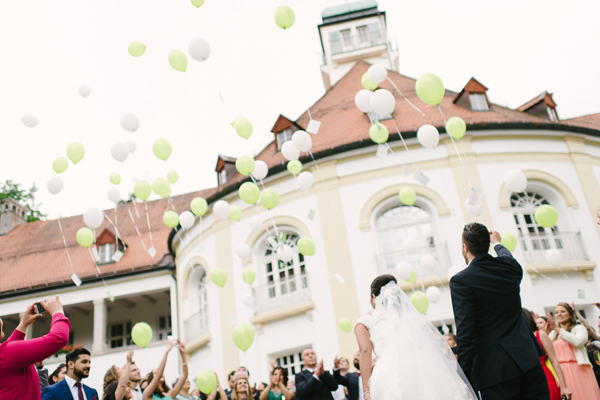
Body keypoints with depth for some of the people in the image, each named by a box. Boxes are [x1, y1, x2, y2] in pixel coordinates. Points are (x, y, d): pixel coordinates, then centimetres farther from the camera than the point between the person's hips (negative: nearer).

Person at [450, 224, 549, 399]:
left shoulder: (460, 281, -11)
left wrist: (464, 381, -12)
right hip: (528, 358, 5)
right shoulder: (510, 265, 5)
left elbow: (465, 334, -16)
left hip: (495, 370, -5)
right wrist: (497, 242, 55)